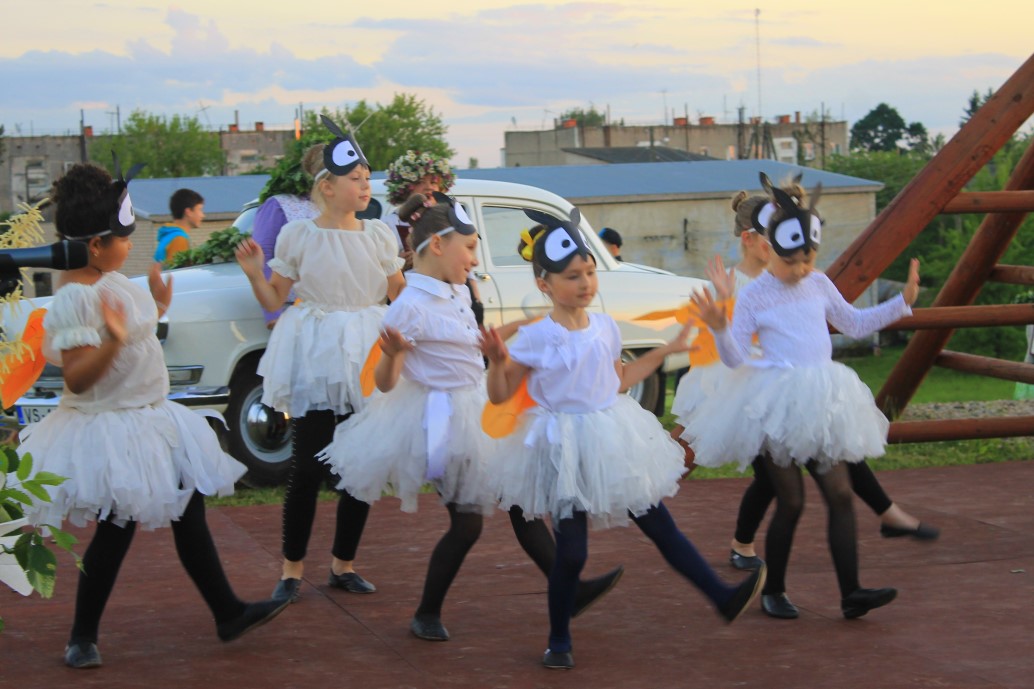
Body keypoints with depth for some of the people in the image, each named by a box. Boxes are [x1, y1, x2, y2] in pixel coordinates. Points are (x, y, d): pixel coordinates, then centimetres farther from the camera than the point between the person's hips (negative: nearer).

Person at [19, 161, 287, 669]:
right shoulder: (74, 299, -22)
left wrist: (157, 307, 14)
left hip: (148, 421, 10)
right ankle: (83, 637, 13)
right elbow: (76, 378, -26)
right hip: (108, 431, -10)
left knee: (190, 512, 14)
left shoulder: (113, 281, 6)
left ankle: (228, 613, 25)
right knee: (116, 531, -2)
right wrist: (113, 339, -39)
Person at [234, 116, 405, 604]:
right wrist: (254, 273, -13)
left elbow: (402, 296, 11)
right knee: (309, 467, -4)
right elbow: (273, 301, 4)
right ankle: (292, 570, 8)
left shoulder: (378, 236, 6)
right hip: (314, 357, -3)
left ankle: (343, 564, 19)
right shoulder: (297, 236, -1)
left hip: (367, 358, 3)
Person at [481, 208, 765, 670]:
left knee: (661, 527, 9)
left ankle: (725, 599, 14)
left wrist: (663, 352, 20)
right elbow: (500, 394, -7)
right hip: (565, 449, -5)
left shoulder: (604, 327, 4)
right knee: (571, 551, -2)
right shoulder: (535, 338, -12)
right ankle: (559, 642, 14)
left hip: (612, 440, 5)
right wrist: (496, 361, -27)